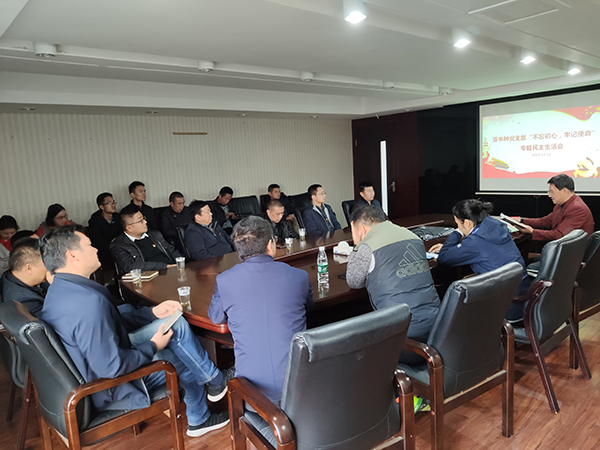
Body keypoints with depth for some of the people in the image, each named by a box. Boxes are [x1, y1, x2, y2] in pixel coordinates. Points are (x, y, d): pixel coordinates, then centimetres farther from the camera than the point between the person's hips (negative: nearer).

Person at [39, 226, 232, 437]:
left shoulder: (58, 290, 1)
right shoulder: (88, 301, -33)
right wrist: (153, 346, -16)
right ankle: (215, 380, 33)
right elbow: (111, 366, -32)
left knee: (176, 324, 9)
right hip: (109, 390, -9)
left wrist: (153, 312, 4)